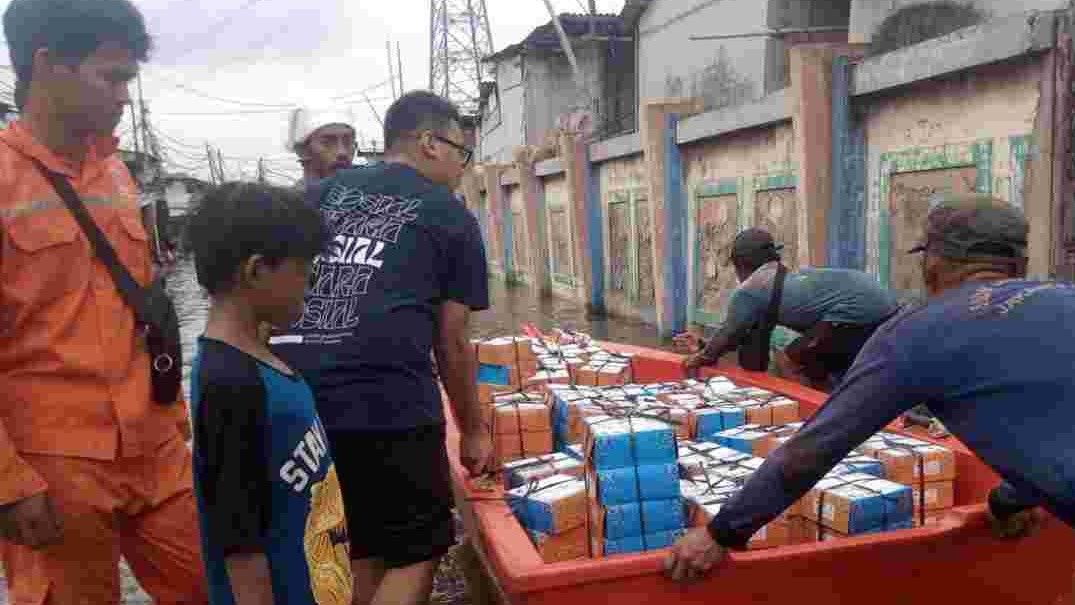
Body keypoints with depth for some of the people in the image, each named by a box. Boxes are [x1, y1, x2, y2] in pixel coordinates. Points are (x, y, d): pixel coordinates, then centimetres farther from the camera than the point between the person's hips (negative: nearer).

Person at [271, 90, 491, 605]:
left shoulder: (324, 191, 19)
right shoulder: (451, 217, 7)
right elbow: (451, 342, 8)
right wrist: (473, 429, 19)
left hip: (300, 398, 6)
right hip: (389, 402, -5)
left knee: (369, 547, 22)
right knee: (417, 550, 12)